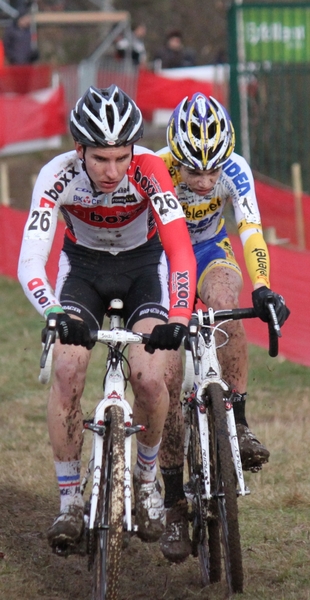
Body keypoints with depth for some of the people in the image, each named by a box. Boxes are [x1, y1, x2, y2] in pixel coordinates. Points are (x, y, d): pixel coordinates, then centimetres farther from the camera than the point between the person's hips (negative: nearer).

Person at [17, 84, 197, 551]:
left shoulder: (149, 171, -31)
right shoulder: (59, 175, -29)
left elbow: (181, 251, -38)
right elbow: (30, 260, -35)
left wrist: (179, 318, -54)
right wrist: (55, 313, -54)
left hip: (144, 264, -1)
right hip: (83, 264, 1)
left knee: (149, 378, -21)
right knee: (66, 368, -23)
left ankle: (146, 478, 8)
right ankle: (70, 499, -9)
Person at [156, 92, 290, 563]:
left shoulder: (235, 171, -26)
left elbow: (251, 232, -35)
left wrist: (262, 289, -52)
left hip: (209, 251, 1)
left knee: (226, 306, -36)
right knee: (169, 374, -13)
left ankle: (239, 425, -22)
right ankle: (174, 502, -3)